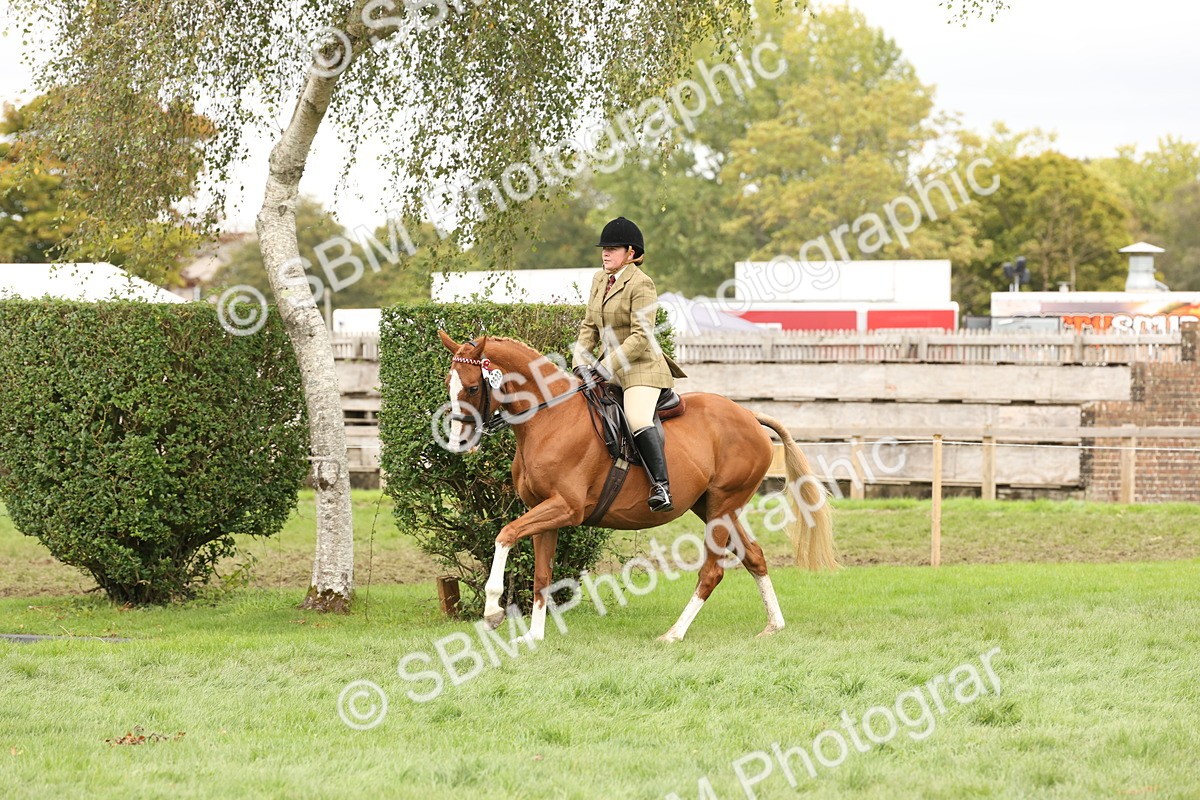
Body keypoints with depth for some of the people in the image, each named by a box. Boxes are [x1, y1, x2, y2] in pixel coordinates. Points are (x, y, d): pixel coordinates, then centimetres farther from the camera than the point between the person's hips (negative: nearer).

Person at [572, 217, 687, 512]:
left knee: (637, 418, -31)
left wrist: (606, 366, -23)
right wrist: (580, 361, -1)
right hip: (611, 369, 10)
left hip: (641, 367, -10)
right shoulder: (600, 280, 12)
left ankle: (661, 487, -36)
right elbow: (589, 327, 15)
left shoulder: (640, 284, -13)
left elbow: (640, 337, -20)